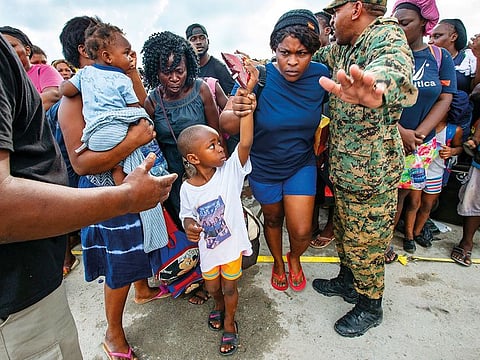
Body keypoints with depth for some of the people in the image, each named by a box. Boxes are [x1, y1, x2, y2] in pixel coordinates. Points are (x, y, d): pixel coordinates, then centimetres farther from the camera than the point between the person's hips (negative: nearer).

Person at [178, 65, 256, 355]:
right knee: (212, 287, 25)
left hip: (233, 244, -1)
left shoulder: (231, 170, -20)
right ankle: (219, 306, 60)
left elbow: (246, 142, -33)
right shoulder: (187, 188, -15)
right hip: (207, 248, 2)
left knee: (230, 287, 19)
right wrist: (189, 226, -25)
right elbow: (187, 215, -1)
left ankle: (229, 321, 48)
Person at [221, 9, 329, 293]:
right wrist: (237, 112, -46)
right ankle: (278, 262, 51)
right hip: (264, 167, -1)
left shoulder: (321, 75, -14)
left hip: (301, 164, 1)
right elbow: (226, 125, -26)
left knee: (301, 231, -2)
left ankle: (295, 258, 36)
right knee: (273, 219, 20)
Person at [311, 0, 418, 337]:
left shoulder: (387, 36, -17)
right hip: (344, 166, 8)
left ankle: (370, 307, 32)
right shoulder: (341, 48, 10)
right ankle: (347, 282, 47)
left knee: (364, 242, 8)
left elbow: (395, 68, -40)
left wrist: (377, 85, -66)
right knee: (344, 230, 23)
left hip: (372, 169, -8)